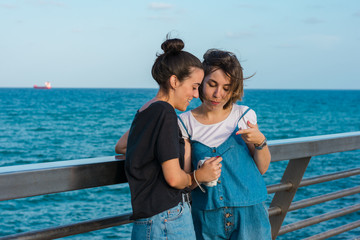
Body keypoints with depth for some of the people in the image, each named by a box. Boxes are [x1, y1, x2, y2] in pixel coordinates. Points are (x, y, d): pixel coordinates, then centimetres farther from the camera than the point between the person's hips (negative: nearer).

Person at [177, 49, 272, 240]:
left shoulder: (244, 116, 3)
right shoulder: (185, 123, 0)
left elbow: (262, 168, 5)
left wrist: (260, 142, -13)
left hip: (248, 214, 0)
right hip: (206, 216, 0)